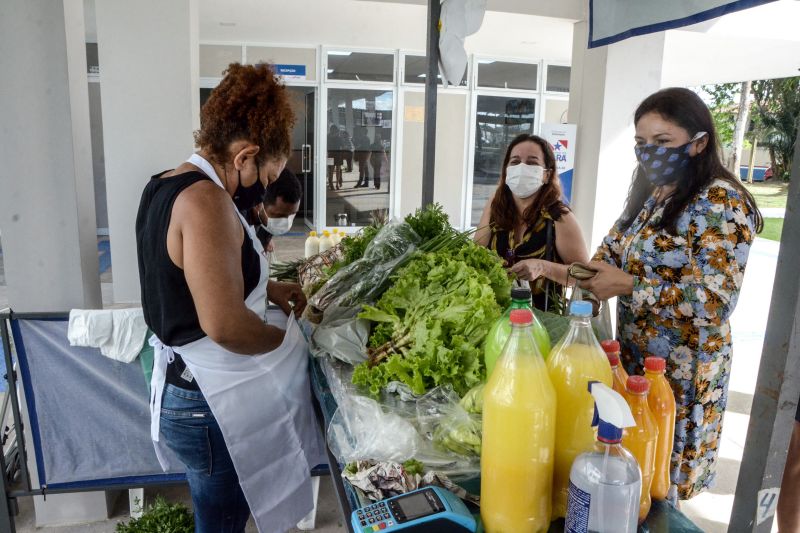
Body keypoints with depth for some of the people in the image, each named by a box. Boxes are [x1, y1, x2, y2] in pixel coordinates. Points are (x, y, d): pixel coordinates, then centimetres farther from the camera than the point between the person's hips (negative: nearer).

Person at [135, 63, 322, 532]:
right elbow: (224, 325, -32)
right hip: (211, 405, -9)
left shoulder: (166, 186, 6)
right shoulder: (206, 199, -25)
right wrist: (286, 338, -14)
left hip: (182, 386, 9)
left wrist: (266, 288, 11)